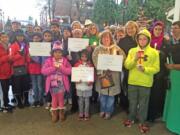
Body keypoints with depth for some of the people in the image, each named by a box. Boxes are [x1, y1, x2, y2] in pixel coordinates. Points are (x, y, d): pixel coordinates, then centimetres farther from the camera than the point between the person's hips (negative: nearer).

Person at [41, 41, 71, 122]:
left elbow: (69, 71, -8)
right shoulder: (49, 60, -3)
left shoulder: (65, 60, -1)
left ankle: (61, 113, 28)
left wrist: (61, 68, -21)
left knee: (61, 98, 11)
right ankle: (54, 114, 26)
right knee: (54, 99, 11)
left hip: (61, 83, 0)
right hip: (52, 83, 0)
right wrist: (53, 68, -21)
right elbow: (43, 71, -12)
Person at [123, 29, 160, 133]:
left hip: (146, 83, -2)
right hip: (132, 81, 2)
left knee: (143, 103, 10)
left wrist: (145, 69, -23)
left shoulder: (154, 52, -4)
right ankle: (131, 118, 35)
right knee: (132, 102, 16)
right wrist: (134, 59, -20)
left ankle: (142, 122, 27)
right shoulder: (132, 51, 3)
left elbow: (156, 69, -7)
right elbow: (127, 66, -3)